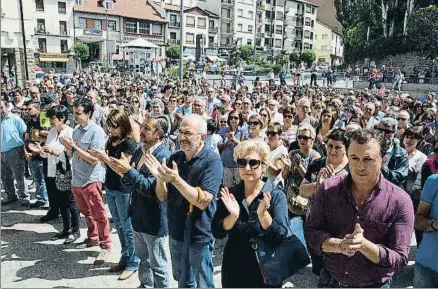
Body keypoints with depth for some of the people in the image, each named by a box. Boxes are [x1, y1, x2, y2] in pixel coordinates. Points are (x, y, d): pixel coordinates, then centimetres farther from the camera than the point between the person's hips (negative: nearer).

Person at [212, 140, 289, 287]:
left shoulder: (276, 195, -10)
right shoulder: (230, 194, -3)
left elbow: (280, 236, -18)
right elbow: (217, 233, -8)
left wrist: (262, 214, -33)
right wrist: (233, 215, -25)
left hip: (266, 271, -2)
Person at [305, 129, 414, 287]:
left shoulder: (400, 201, -17)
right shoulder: (328, 189, -12)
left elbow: (400, 258, -17)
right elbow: (311, 232, -11)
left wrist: (364, 244, -33)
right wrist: (339, 245, -29)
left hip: (375, 284, -1)